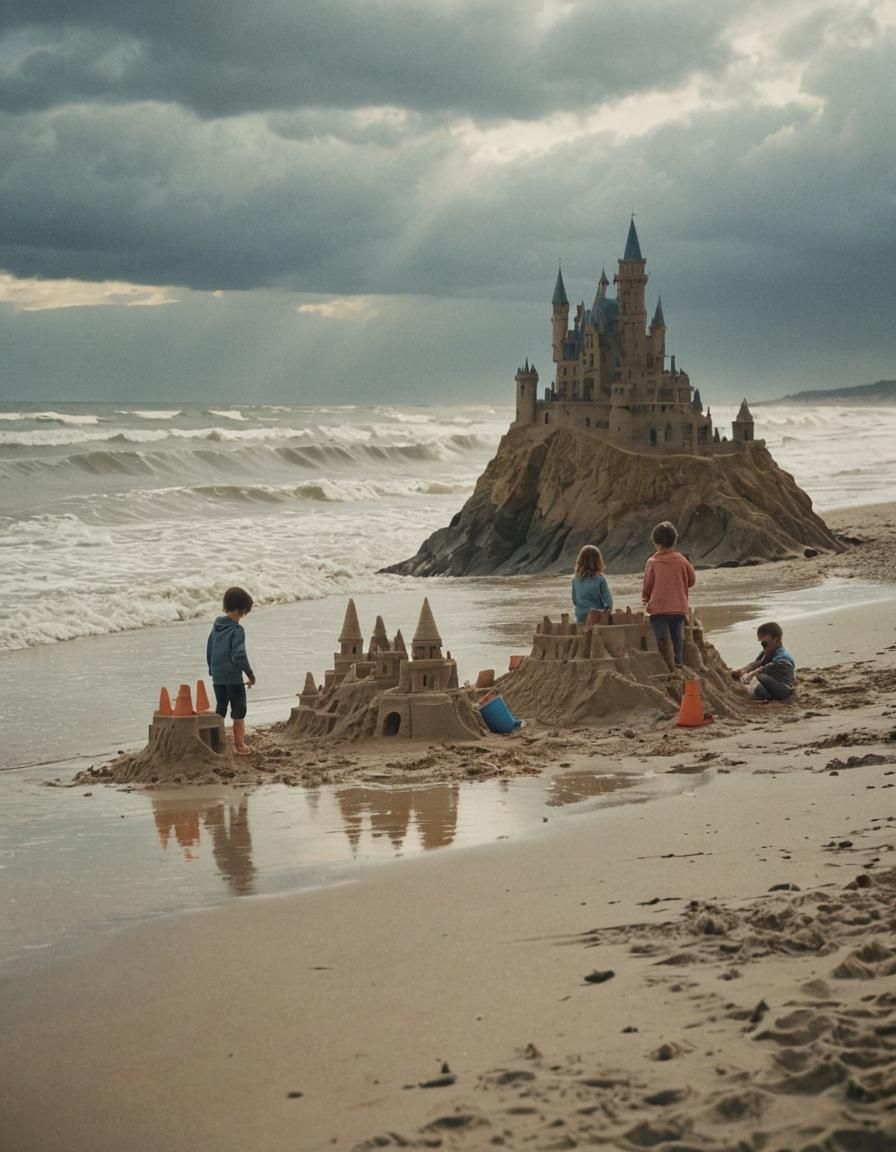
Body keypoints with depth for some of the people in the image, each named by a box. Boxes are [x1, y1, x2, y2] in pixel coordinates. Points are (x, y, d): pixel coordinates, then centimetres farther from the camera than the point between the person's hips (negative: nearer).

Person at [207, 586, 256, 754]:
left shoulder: (216, 626, 5)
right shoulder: (237, 630, -17)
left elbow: (209, 650, 13)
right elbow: (239, 656, -22)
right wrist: (250, 673, -11)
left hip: (217, 677, 7)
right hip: (233, 677, -6)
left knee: (220, 710, 15)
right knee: (238, 711, 5)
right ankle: (239, 744, 8)